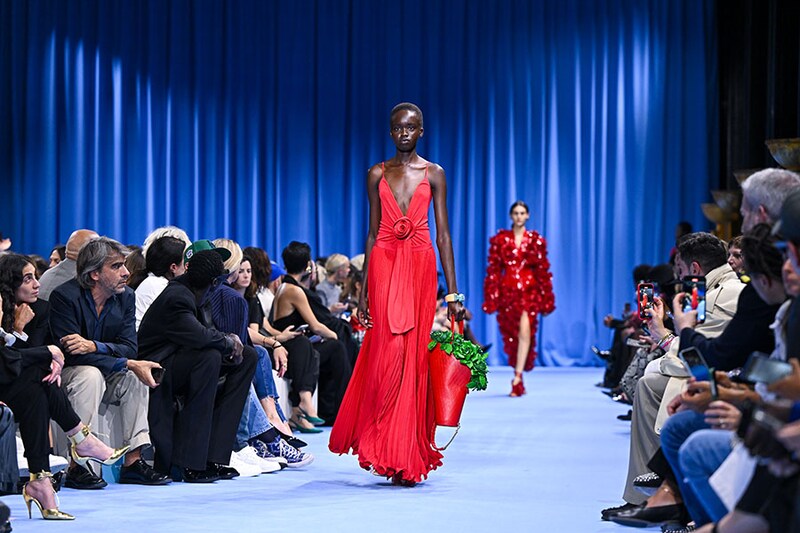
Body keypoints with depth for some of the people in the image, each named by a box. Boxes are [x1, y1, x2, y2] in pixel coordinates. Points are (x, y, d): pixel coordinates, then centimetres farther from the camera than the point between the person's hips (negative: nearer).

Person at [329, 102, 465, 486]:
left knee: (415, 357, -1)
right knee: (388, 354, -9)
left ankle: (408, 452, 7)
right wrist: (363, 290, 6)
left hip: (420, 266, 0)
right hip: (384, 264, 0)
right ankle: (389, 451, -1)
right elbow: (372, 232, 11)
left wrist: (452, 291, -1)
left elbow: (443, 234, 5)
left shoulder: (433, 174, 8)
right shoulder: (377, 174, 10)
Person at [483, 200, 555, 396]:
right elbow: (493, 269, 5)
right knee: (510, 335, 5)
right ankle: (518, 380, 17)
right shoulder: (500, 239, 7)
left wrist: (546, 301, 3)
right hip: (507, 291, 2)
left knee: (525, 331, -17)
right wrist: (492, 298, -1)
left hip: (529, 290, -2)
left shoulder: (536, 240, 6)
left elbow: (543, 270, 6)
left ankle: (518, 377, -20)